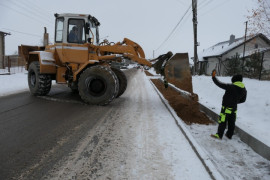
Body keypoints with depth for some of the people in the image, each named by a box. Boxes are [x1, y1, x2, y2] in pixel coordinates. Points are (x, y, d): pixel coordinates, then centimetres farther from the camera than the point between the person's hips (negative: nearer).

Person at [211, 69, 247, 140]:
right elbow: (243, 100, 13)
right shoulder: (244, 90, 2)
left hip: (226, 107, -7)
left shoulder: (231, 87, -21)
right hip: (234, 108, 7)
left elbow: (220, 84, -20)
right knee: (231, 122, 15)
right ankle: (229, 135, 27)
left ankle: (219, 135, 7)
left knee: (222, 122, 1)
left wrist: (213, 77, -10)